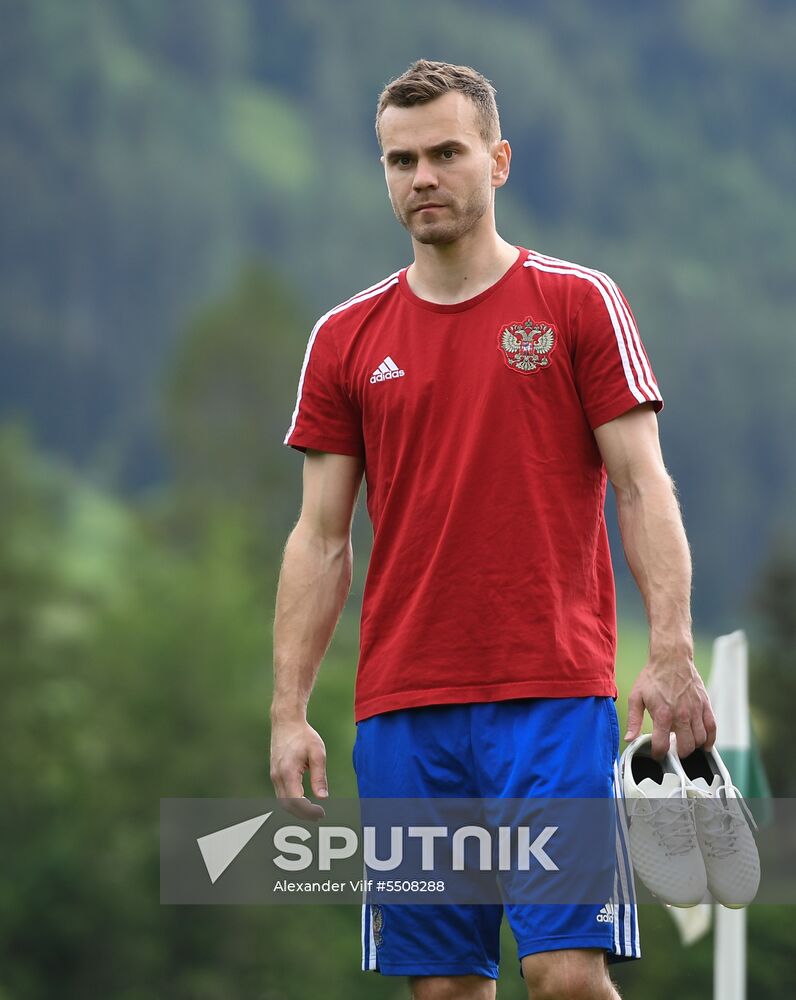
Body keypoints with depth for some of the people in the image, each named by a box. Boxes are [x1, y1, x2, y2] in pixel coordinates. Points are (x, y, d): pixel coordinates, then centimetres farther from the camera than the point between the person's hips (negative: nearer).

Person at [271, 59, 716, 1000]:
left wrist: (671, 654, -13)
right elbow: (321, 539, 11)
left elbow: (642, 487, -1)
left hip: (555, 696, -3)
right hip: (402, 707, 3)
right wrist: (288, 710, 3)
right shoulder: (347, 338, 11)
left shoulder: (579, 304, 3)